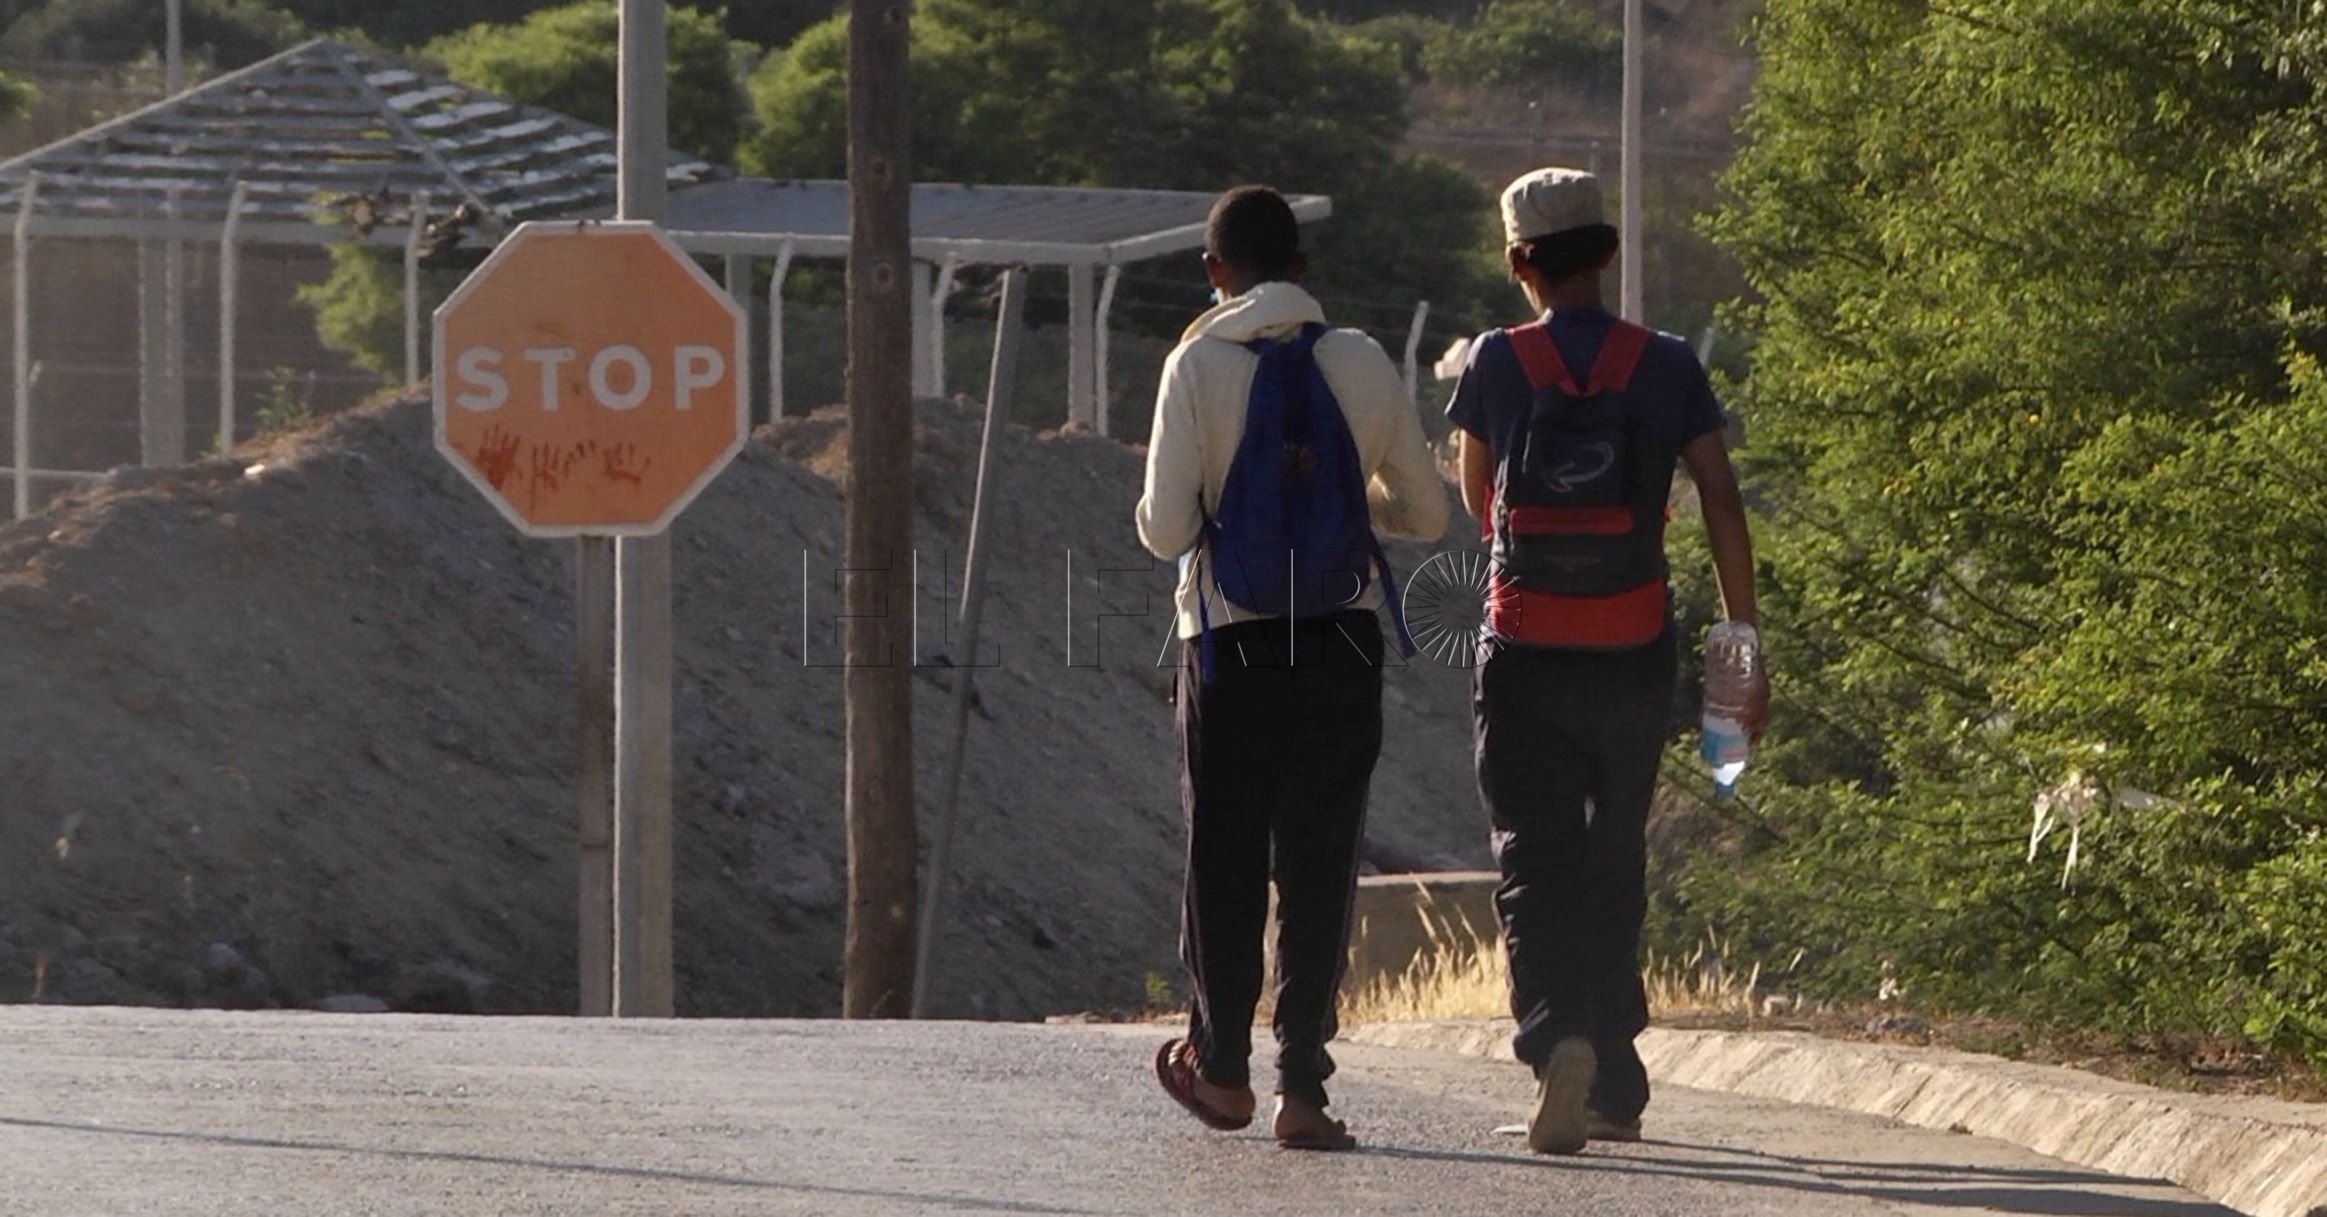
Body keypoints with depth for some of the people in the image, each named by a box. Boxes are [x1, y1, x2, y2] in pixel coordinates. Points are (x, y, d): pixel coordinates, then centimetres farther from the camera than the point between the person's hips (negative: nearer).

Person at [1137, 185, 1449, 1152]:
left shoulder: (1198, 366, -7)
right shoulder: (1362, 364, 0)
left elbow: (1166, 532, -10)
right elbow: (1427, 513, 7)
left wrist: (1167, 507, 13)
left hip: (1232, 645, -1)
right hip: (1343, 642, 2)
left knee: (1223, 855, 13)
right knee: (1319, 863, 4)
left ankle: (1221, 1068, 24)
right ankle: (1302, 1088, -2)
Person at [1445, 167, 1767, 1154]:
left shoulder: (1497, 364, -2)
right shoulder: (1666, 367, 0)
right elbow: (1722, 507, -4)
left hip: (1524, 655, -2)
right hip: (1634, 655, 2)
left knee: (1535, 861, -3)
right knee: (1614, 864, 15)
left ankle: (1557, 1036, -28)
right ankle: (1616, 1085, 19)